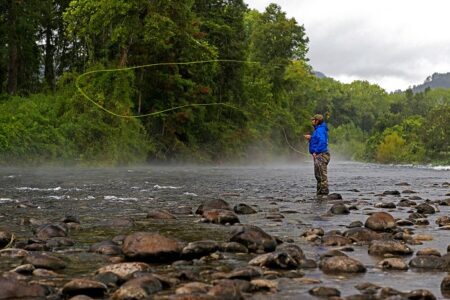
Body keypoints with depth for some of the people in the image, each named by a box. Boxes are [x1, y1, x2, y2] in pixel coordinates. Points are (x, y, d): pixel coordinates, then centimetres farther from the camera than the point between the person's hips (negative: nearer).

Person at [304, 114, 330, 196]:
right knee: (318, 175, 15)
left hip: (321, 155, -11)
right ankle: (320, 193, 21)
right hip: (319, 156, 11)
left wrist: (315, 152, -25)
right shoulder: (318, 129, 19)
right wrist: (311, 138, 16)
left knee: (322, 175, -9)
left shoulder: (320, 130, -15)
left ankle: (324, 192, -9)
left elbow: (322, 142, -27)